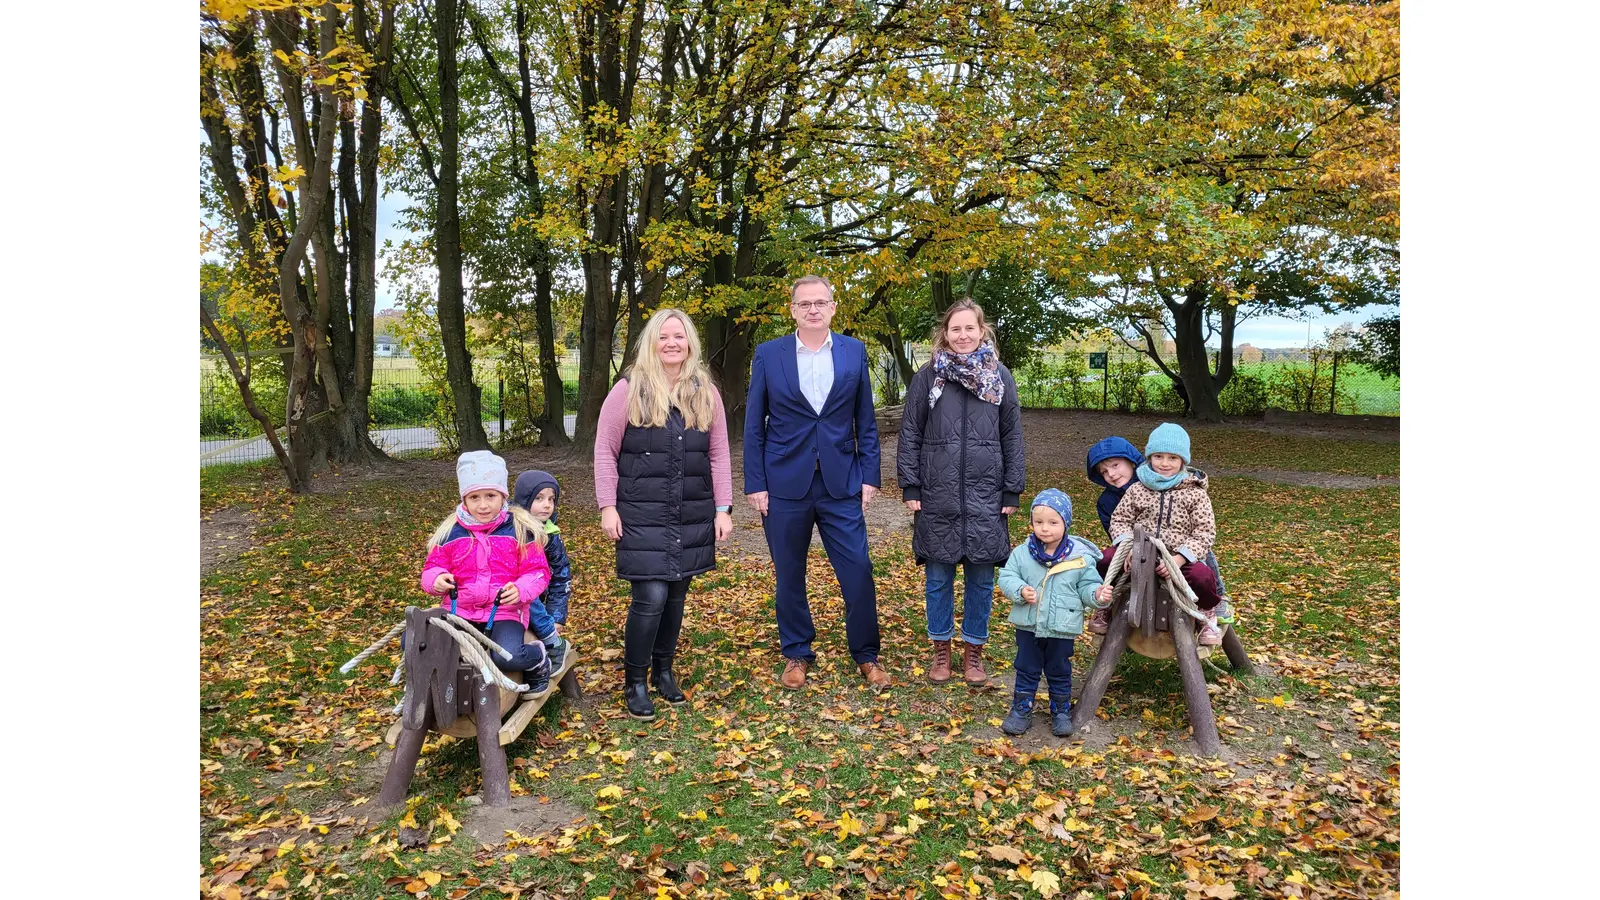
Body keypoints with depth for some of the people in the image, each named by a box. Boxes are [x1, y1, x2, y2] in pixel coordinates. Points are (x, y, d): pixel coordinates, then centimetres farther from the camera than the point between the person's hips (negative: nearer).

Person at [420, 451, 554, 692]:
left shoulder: (520, 530, -1)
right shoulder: (450, 532, 7)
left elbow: (537, 571, -1)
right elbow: (432, 568, 12)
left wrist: (520, 590, -22)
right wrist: (436, 580, -12)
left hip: (505, 612, -3)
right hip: (459, 611, 3)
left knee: (507, 658, -32)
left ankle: (538, 656, 5)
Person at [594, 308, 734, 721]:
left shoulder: (706, 392, 6)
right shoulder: (629, 389, -4)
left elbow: (719, 454, 7)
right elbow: (605, 451, -1)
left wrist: (723, 509, 3)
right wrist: (607, 507, -7)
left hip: (692, 514, 4)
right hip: (642, 514, -3)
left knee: (677, 594, 11)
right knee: (651, 596, -8)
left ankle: (664, 671, 29)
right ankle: (635, 682, 10)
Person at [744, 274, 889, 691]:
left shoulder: (854, 351, 4)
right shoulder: (768, 355, 0)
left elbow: (865, 421, 6)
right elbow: (754, 426, 1)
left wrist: (870, 475, 1)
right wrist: (755, 484, -3)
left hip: (841, 484, 1)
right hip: (785, 485, 0)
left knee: (859, 572, 1)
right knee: (789, 576, 10)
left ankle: (866, 655, 20)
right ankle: (796, 654, 28)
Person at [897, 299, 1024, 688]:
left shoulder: (1000, 377, 5)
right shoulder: (927, 377, 1)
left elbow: (1012, 437, 6)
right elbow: (910, 435, 2)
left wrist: (1012, 492, 2)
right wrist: (910, 487, -3)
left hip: (985, 496, 1)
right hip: (937, 496, -1)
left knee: (981, 577, 7)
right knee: (938, 576, 8)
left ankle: (973, 649, 23)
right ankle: (941, 648, 24)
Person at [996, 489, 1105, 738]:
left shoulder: (1080, 558, -9)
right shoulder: (1022, 553, -7)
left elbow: (1086, 587, -3)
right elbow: (1006, 577, -5)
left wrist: (1097, 595, -24)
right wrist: (1020, 591, -23)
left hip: (1062, 628, -1)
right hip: (1028, 625, 1)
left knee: (1059, 672, 15)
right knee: (1026, 669, 14)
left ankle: (1061, 712, 33)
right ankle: (1021, 711, 27)